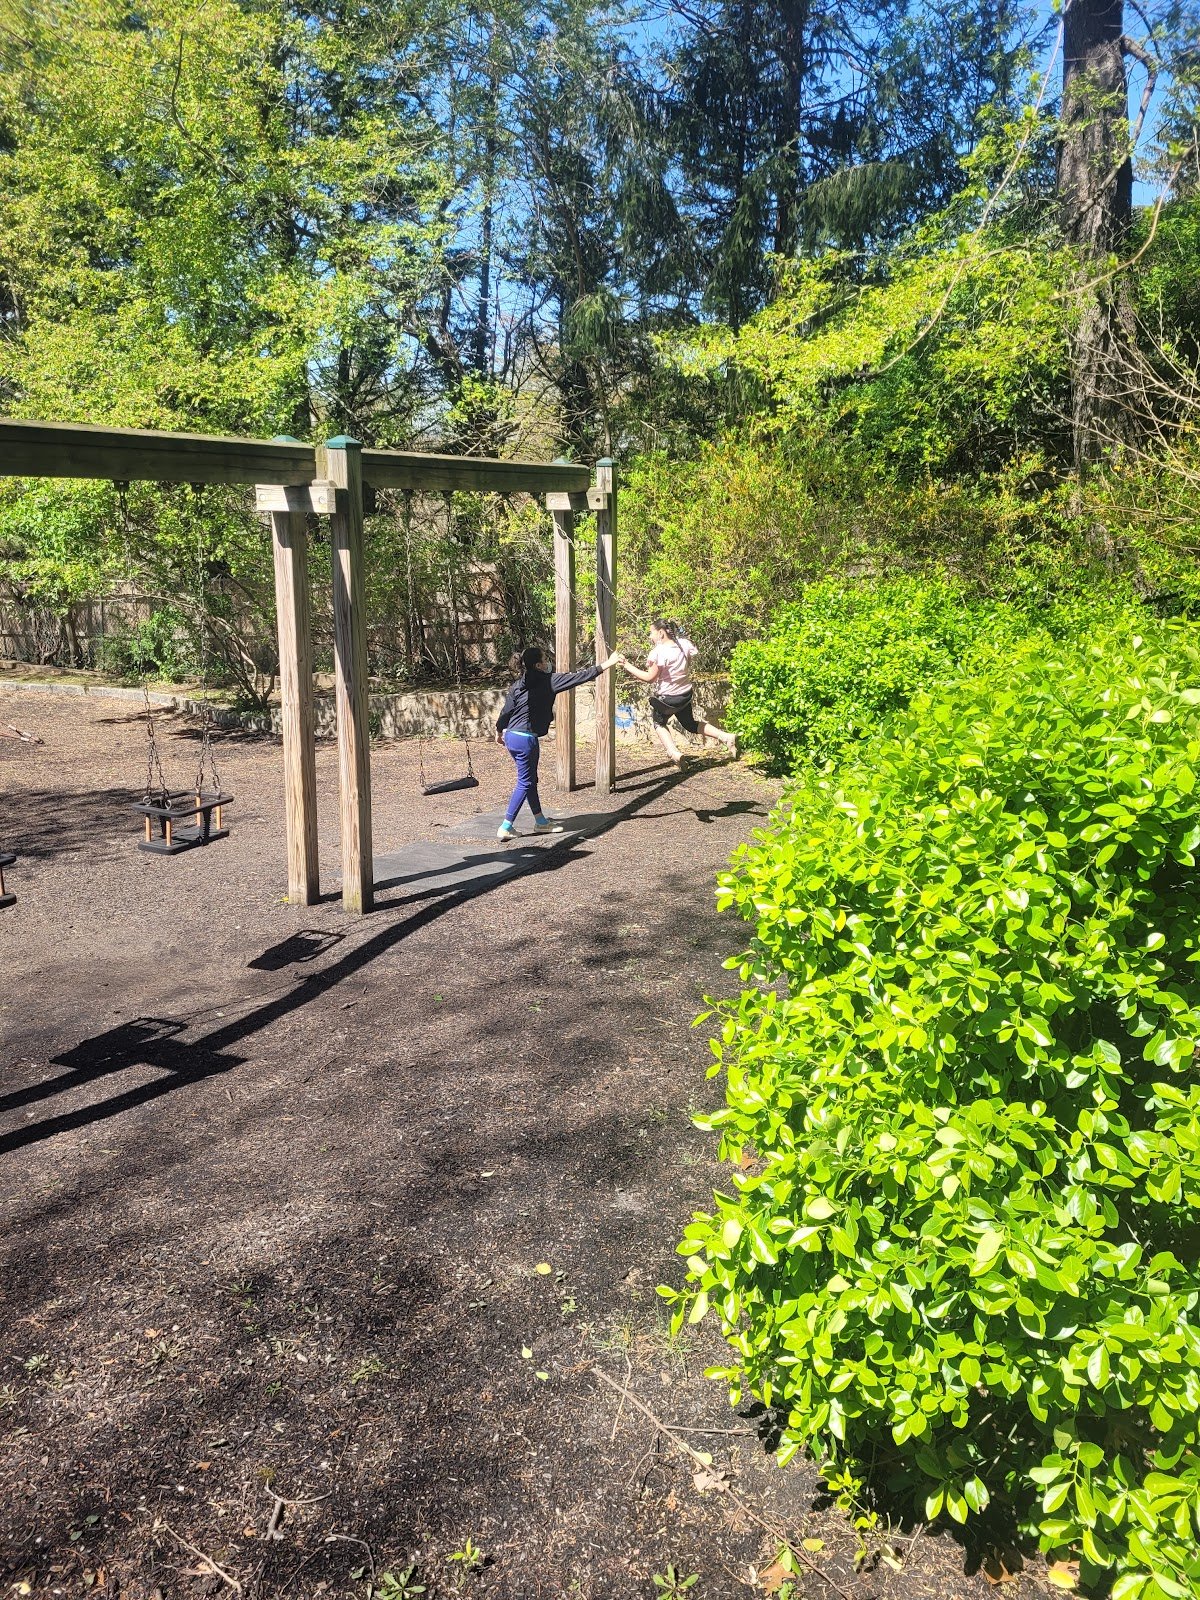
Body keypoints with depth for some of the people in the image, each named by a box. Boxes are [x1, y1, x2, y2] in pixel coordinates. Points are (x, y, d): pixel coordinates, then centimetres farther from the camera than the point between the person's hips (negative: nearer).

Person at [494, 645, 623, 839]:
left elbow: (505, 711, 11)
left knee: (530, 780, 17)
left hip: (511, 736, 8)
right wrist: (607, 664, -4)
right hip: (526, 739, -8)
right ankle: (505, 827, 0)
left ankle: (541, 821, 27)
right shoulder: (547, 681, -10)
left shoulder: (518, 685, 8)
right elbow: (577, 677, -9)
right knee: (525, 783, 1)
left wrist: (499, 732, 28)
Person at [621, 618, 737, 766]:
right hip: (686, 694, 6)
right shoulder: (684, 644, -4)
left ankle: (674, 753, 0)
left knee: (659, 723, 21)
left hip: (667, 698, -6)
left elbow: (650, 678, -23)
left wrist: (627, 666, -18)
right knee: (690, 724, 26)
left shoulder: (659, 652, -24)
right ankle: (727, 737, 13)